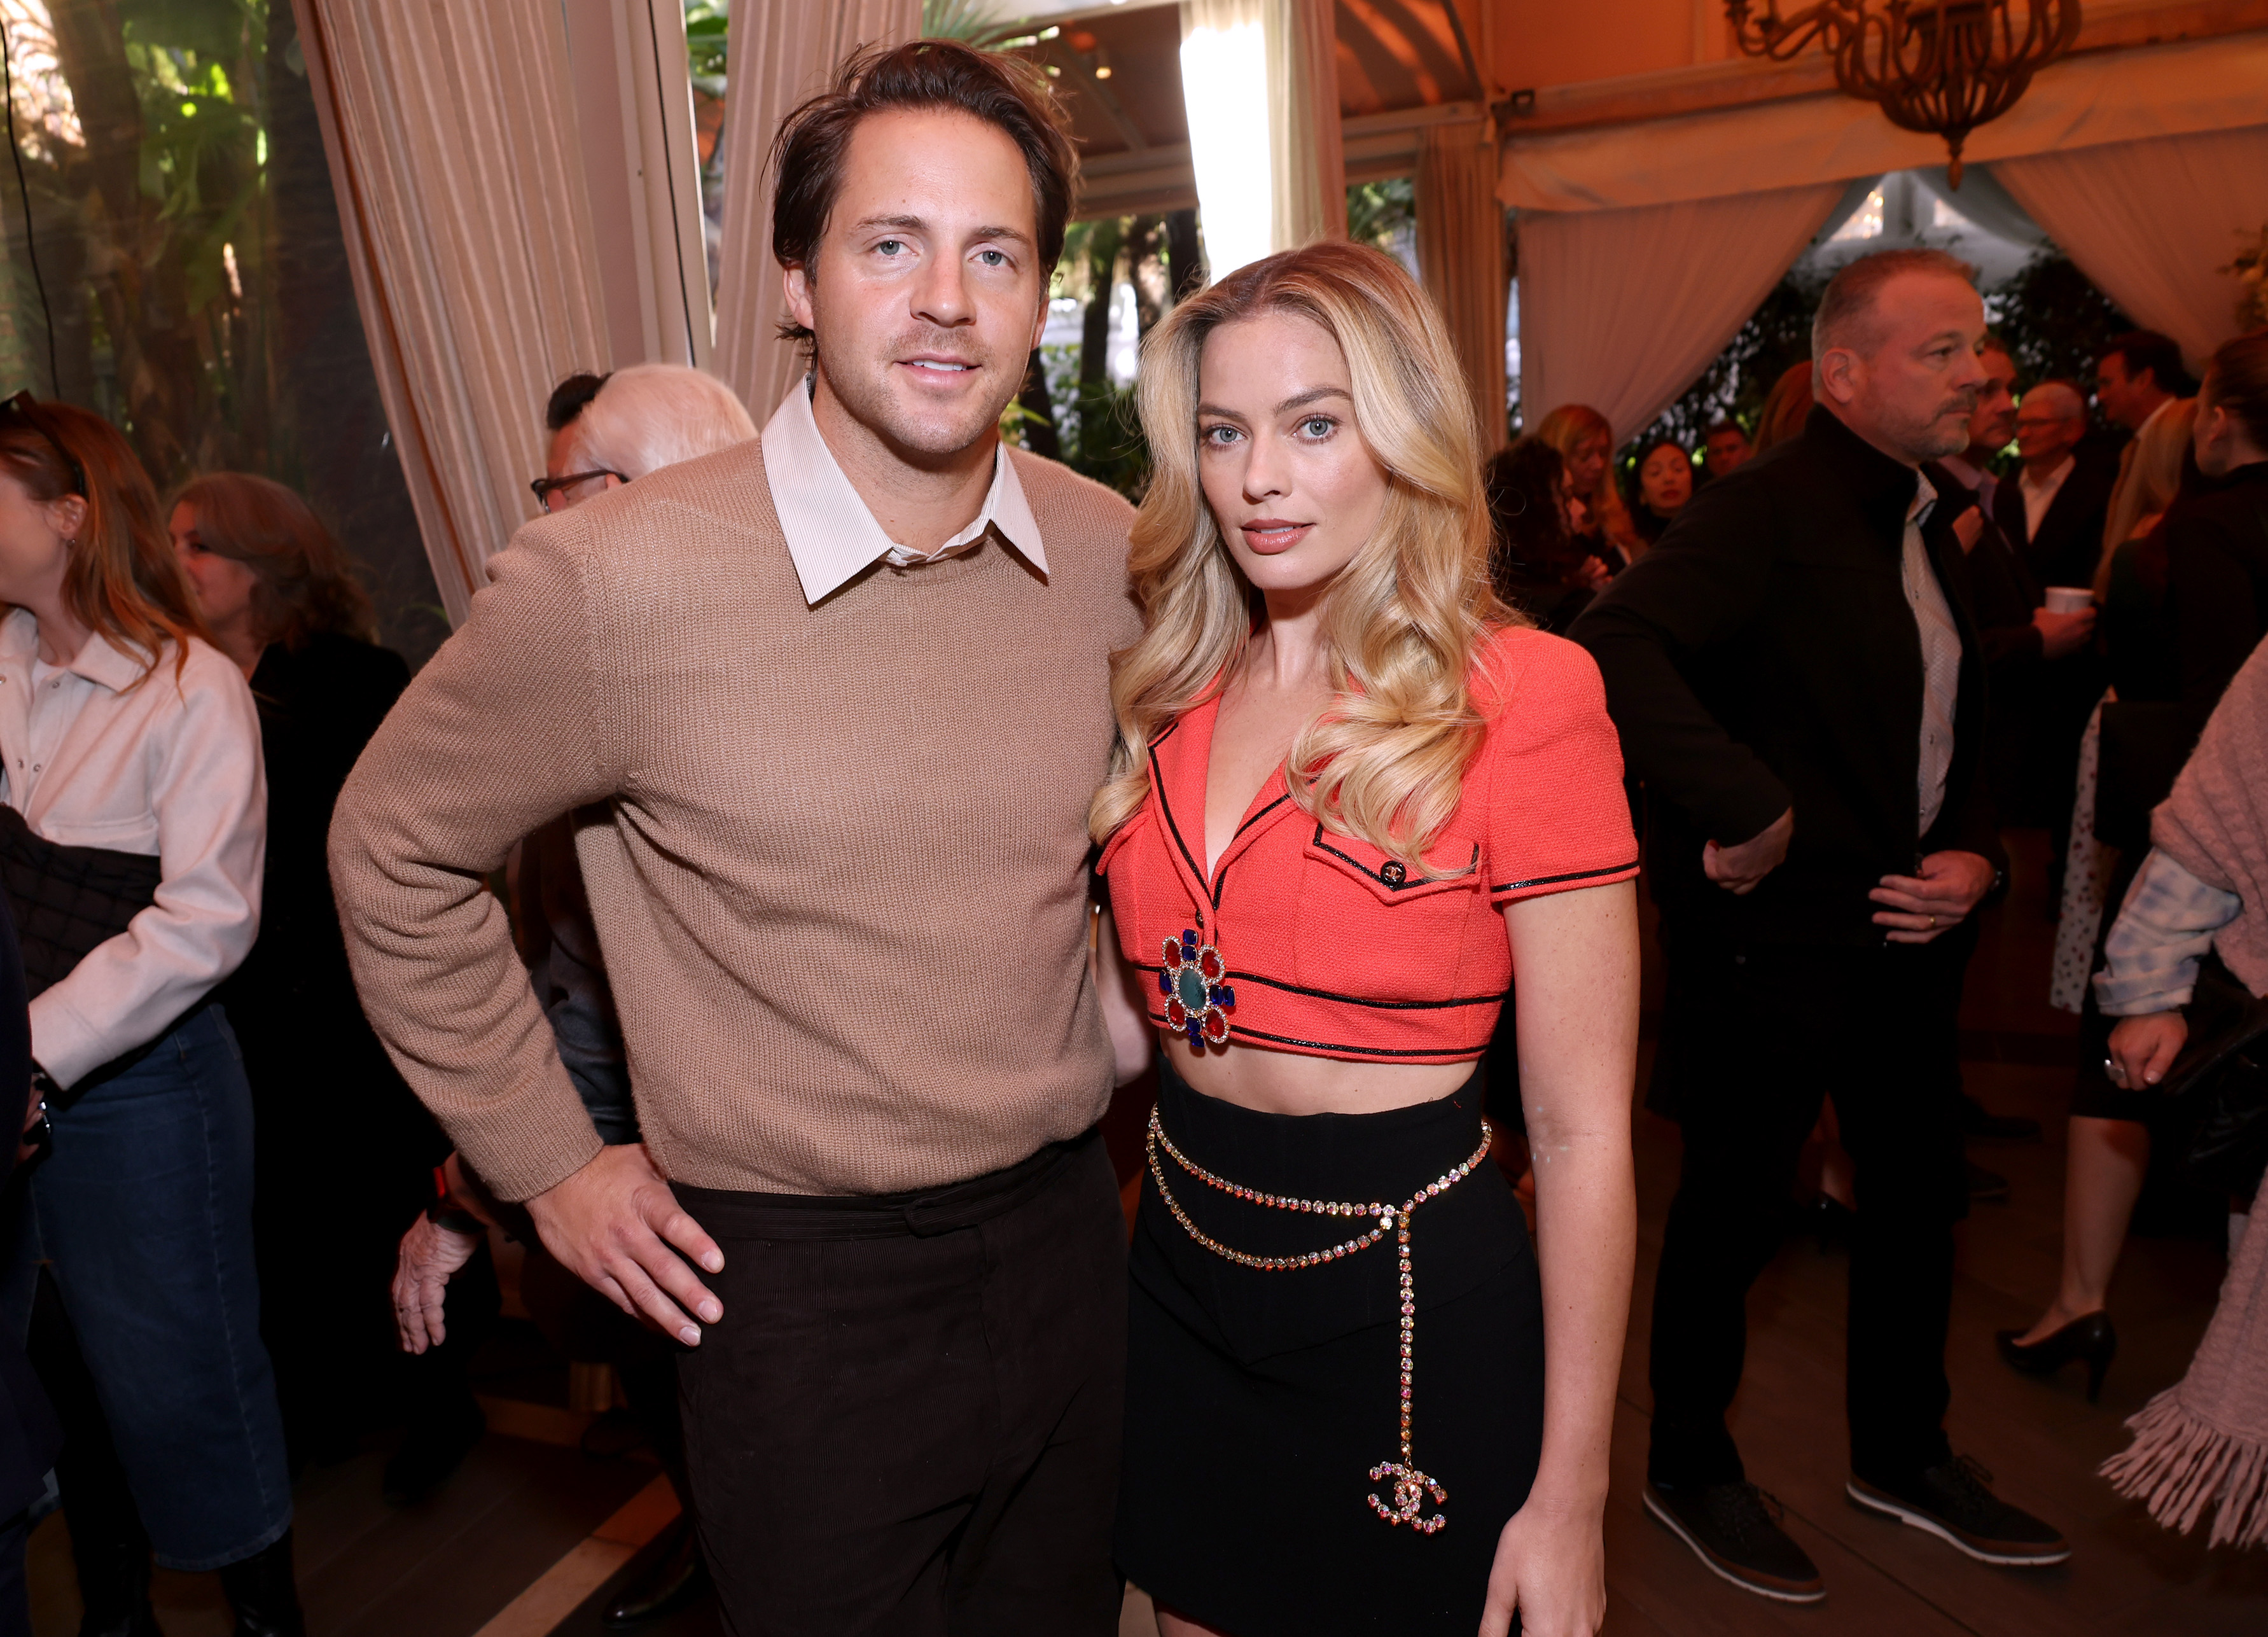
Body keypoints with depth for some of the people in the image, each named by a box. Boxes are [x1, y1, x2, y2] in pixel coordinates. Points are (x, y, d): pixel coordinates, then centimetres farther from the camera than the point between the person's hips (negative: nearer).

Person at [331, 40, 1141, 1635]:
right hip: (798, 1282, -4)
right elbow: (397, 848, -3)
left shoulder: (1112, 557, -4)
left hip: (1067, 1236, 5)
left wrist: (1107, 1046, 9)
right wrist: (546, 1158, -1)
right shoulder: (612, 580, -18)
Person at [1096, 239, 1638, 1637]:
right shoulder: (1170, 696, 1)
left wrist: (1569, 1496, -10)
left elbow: (1582, 1131, -13)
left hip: (1415, 1309, -5)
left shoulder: (1523, 699, -15)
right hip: (1183, 1278, 5)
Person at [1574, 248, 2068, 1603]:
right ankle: (1691, 1468, 28)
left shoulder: (1930, 529, 13)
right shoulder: (1768, 511, -17)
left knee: (1921, 1188, 19)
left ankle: (1903, 1454, 41)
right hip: (1771, 929, -9)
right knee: (1737, 1201, 6)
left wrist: (1976, 853, 3)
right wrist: (1742, 809, -33)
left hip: (1905, 927, 9)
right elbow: (1619, 645, -33)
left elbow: (1962, 728, 20)